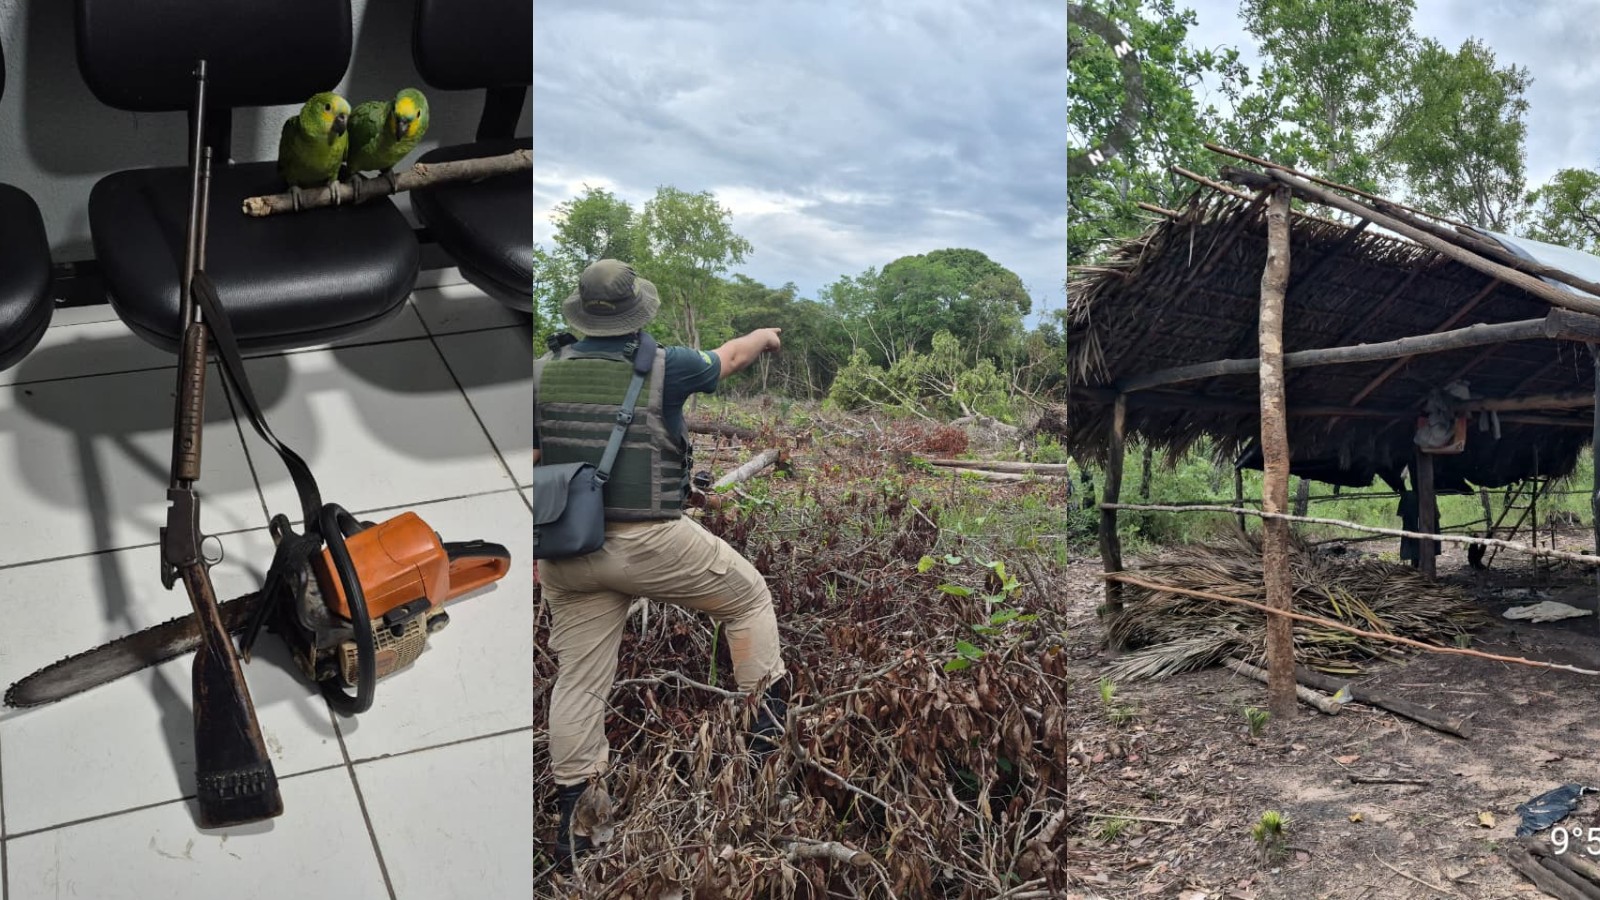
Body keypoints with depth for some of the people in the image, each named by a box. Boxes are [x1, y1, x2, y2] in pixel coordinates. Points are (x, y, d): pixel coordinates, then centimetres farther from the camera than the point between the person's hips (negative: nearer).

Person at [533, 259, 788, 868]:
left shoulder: (543, 374, 2)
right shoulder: (662, 369, -9)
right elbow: (730, 357, 10)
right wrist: (763, 336, 33)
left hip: (569, 550, 4)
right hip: (651, 543, -4)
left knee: (580, 678, 11)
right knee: (748, 597, 20)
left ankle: (570, 815, 17)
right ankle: (767, 719, 23)